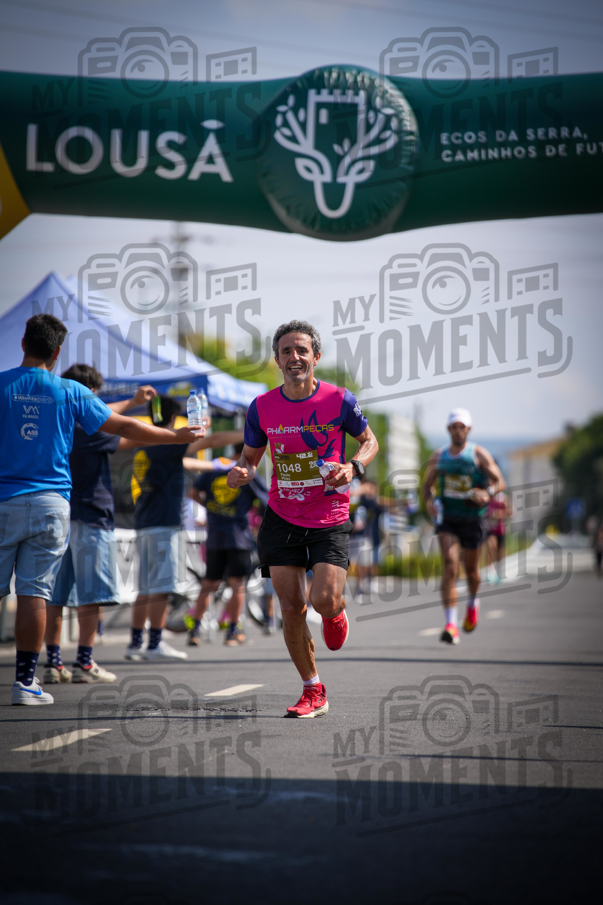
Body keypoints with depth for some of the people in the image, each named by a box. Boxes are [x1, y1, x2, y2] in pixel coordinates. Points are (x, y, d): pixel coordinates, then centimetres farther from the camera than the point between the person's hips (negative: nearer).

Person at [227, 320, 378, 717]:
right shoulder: (262, 407, -2)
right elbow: (250, 456, 11)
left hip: (330, 519, -2)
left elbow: (370, 441, 6)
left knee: (325, 600, -17)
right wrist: (242, 473, -12)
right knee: (291, 607, -3)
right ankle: (314, 692, 11)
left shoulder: (340, 400, -8)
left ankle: (337, 612, 24)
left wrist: (353, 468, -15)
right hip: (282, 518, 2)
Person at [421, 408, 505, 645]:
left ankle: (473, 603, 48)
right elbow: (427, 484, 16)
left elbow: (500, 481, -4)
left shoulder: (479, 454, -3)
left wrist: (488, 492, -26)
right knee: (450, 567, -16)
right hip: (447, 519, 1)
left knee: (471, 569, 13)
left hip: (472, 518, -1)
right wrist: (429, 500, -6)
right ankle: (451, 624, -22)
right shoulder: (438, 456, 6)